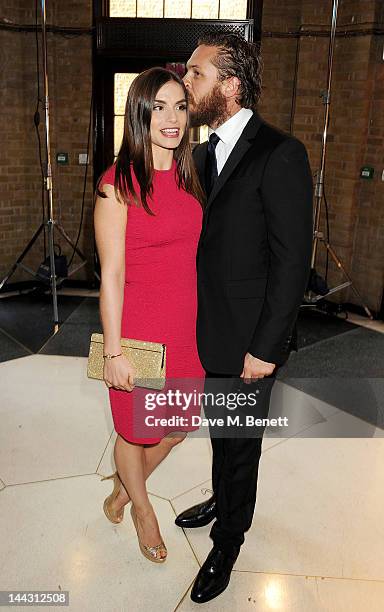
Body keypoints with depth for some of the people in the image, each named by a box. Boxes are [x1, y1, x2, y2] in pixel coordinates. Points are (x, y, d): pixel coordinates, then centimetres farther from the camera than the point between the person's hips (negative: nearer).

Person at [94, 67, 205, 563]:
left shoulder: (188, 177, 6)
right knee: (135, 430, 15)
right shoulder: (118, 182, -13)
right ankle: (142, 509, 45)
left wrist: (201, 322, 13)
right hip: (139, 328, -6)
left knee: (176, 427, 20)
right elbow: (111, 275, -14)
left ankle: (123, 488, 49)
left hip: (187, 326, 7)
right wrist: (113, 352, -12)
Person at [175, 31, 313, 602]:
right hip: (206, 333, 6)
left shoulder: (281, 155, -17)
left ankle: (227, 543, 36)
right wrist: (189, 319, 7)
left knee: (241, 444, 13)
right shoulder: (203, 153, 7)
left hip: (248, 341, -6)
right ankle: (222, 499, 51)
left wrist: (265, 347, -17)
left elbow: (293, 261, -18)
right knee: (220, 432, 25)